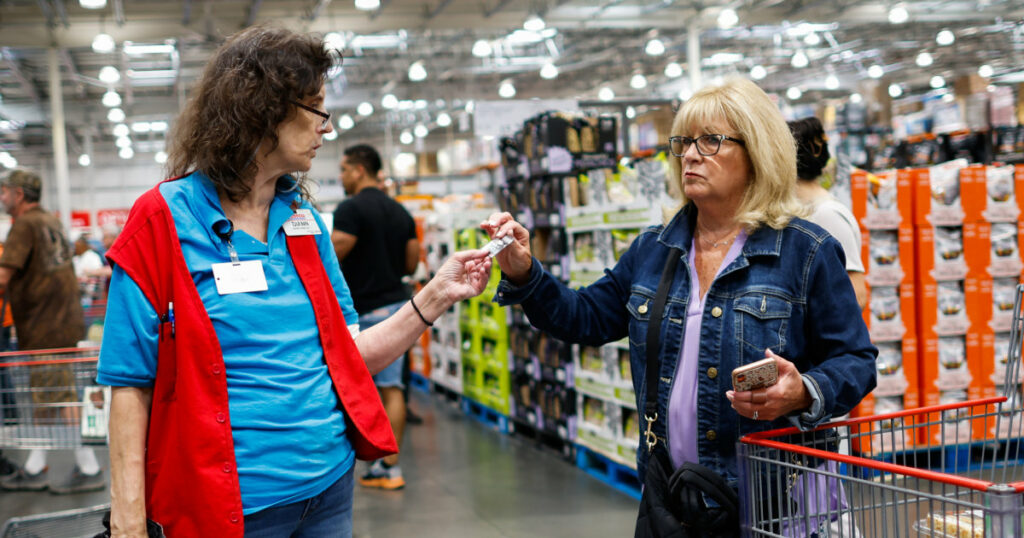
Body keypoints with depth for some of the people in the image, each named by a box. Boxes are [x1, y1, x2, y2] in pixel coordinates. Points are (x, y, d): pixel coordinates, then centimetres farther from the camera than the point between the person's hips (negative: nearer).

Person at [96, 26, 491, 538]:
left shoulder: (306, 222, 8)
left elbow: (345, 355, 9)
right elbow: (130, 383, -11)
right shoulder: (163, 221, -9)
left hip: (330, 485, 6)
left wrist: (435, 296, -1)